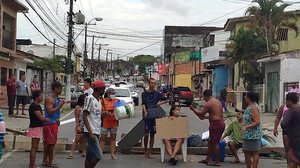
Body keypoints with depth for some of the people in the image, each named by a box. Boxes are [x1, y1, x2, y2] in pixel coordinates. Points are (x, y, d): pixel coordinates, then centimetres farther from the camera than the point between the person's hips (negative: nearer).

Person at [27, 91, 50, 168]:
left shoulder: (37, 105, 14)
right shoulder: (34, 106, -17)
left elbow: (41, 117, 16)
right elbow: (41, 118, -18)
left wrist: (45, 118, -3)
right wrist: (46, 119, 0)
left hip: (38, 128, 10)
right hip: (35, 128, -10)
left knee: (34, 148, 15)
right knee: (34, 148, -5)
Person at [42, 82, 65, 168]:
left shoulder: (56, 98, 15)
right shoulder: (50, 99, -16)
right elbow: (49, 111, -24)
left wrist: (57, 118, 8)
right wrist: (60, 105, -20)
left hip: (54, 122, 10)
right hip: (50, 123, -10)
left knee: (47, 143, 14)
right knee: (51, 143, -4)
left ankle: (45, 160, 21)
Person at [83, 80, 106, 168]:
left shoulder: (99, 100, 15)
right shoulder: (90, 99, -11)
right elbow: (84, 116, -17)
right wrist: (90, 133, -21)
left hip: (96, 132, 9)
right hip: (91, 132, -9)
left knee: (90, 156, 11)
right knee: (98, 156, -13)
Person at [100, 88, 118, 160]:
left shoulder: (116, 100, 7)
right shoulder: (103, 101, -4)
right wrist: (105, 112, -22)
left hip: (114, 123, 3)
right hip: (105, 123, -3)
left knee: (113, 138, 8)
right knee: (103, 138, 3)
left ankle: (113, 154, 13)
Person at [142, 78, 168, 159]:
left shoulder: (157, 94, 12)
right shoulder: (144, 94, 5)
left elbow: (167, 100, 19)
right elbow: (143, 104, -8)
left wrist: (160, 103, 4)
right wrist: (145, 111, -26)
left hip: (155, 115, 3)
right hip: (147, 115, -2)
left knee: (152, 134, 6)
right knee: (146, 134, -6)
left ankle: (150, 152, 13)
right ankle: (145, 151, 12)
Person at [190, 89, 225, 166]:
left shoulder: (208, 104, -13)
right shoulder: (217, 101, 17)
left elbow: (200, 114, -10)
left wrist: (193, 108, 5)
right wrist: (205, 117, 31)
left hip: (216, 124, -10)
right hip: (221, 123, 10)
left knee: (214, 143, -1)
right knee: (211, 142, 17)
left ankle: (217, 161, 5)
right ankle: (208, 159, 26)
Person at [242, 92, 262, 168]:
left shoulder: (254, 108, -20)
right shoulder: (249, 106, 10)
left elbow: (257, 122, -25)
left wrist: (246, 127, -27)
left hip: (254, 134, -10)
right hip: (248, 134, 10)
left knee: (255, 153, -2)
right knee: (246, 150, 16)